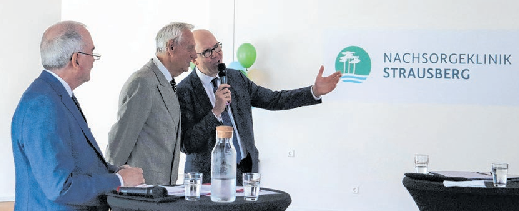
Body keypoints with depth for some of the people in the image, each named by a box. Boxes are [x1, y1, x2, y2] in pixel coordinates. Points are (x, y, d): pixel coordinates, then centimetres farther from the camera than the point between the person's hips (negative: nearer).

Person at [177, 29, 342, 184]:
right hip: (209, 178, -5)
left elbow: (273, 100, 12)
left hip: (247, 170, 5)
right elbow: (186, 145, -15)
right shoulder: (184, 91, -9)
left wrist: (315, 91, 3)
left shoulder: (236, 78, 9)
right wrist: (216, 111, -24)